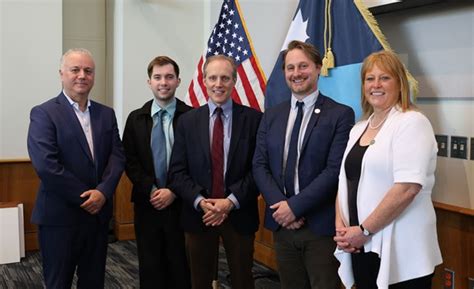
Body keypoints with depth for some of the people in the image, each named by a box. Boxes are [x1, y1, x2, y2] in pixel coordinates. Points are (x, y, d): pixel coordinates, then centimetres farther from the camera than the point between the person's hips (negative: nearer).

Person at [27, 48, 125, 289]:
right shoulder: (44, 113, -7)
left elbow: (117, 156, 3)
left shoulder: (106, 114, 10)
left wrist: (103, 191, -14)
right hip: (60, 216, -5)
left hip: (98, 214, 5)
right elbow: (45, 165, -17)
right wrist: (85, 197, -14)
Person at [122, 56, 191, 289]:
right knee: (149, 267, 9)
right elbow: (130, 161, 2)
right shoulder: (136, 119, 8)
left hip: (180, 204, -2)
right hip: (147, 203, 3)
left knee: (180, 266, 4)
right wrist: (152, 190, -10)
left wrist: (174, 191, -13)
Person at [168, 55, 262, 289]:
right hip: (198, 214, 2)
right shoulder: (188, 121, 4)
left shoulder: (253, 119, -2)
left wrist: (231, 202, -16)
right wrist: (200, 201, -15)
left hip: (239, 214, -1)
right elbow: (177, 171, -1)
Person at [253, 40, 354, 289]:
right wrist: (279, 205, -10)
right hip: (282, 223, 5)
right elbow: (259, 165, 5)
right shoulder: (272, 116, 10)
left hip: (321, 225, -4)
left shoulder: (340, 114, -5)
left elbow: (335, 170, -13)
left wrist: (294, 206, -16)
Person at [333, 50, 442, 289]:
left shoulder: (412, 122, -10)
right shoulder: (359, 128, 13)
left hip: (400, 252, -6)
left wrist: (364, 230, -15)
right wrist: (341, 225, -3)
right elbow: (346, 180, 14)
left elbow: (407, 188, -20)